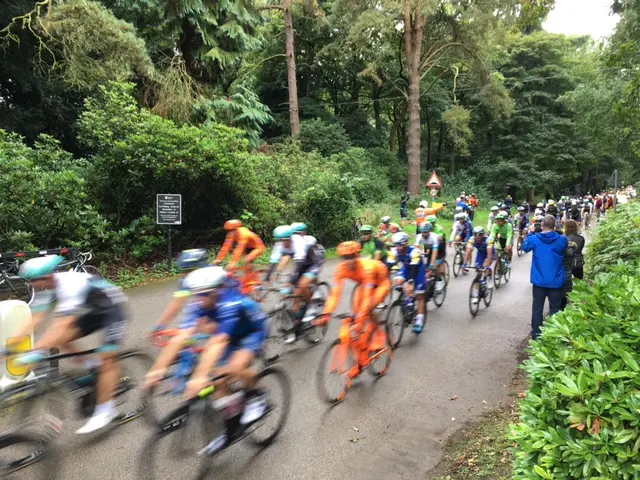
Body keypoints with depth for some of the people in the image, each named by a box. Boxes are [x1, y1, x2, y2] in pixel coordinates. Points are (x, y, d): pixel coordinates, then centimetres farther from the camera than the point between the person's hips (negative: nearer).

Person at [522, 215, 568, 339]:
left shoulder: (534, 239, -12)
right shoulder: (562, 240, -12)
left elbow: (525, 247, 9)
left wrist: (531, 233, 16)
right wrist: (555, 232, 14)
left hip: (539, 281, 0)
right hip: (556, 282, 0)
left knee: (537, 308, 11)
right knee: (555, 309, 11)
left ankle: (536, 334, 18)